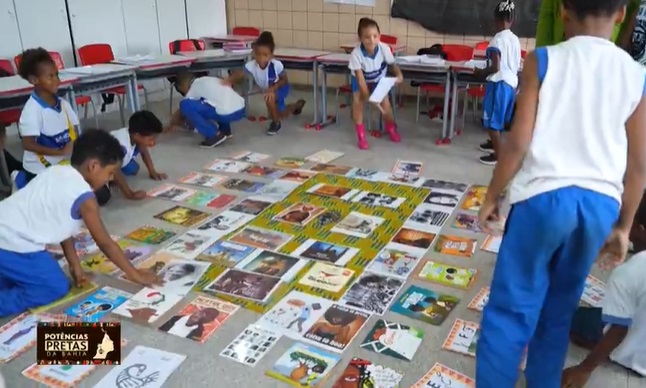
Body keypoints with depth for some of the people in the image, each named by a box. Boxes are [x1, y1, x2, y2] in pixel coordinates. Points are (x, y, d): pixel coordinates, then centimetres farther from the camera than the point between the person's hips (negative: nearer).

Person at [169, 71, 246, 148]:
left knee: (185, 105, -4)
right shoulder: (211, 80, 27)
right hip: (241, 110, 8)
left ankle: (214, 135, -4)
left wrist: (172, 125, 37)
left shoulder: (194, 89, 7)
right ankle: (225, 131, 24)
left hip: (227, 114, -8)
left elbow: (181, 113, 17)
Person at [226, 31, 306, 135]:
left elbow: (284, 80, -23)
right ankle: (298, 104, 59)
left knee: (269, 99, -37)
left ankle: (276, 123, -7)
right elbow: (239, 75, -45)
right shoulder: (251, 65, -33)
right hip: (267, 89, 5)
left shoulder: (276, 65, -38)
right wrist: (229, 81, -67)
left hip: (280, 87, -5)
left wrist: (273, 88, -38)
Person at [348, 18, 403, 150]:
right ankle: (360, 134, -8)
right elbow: (360, 79, -35)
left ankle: (391, 127, 18)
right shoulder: (356, 54, -37)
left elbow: (393, 64, -15)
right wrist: (369, 97, -44)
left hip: (379, 79, 2)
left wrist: (399, 74, -37)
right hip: (361, 80, -1)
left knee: (385, 101, -14)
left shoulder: (384, 48, -32)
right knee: (358, 99, -25)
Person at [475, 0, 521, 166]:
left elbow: (496, 67, -19)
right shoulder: (516, 40, 9)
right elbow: (517, 65, 14)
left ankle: (498, 155, 1)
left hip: (499, 83, -8)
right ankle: (496, 146, 36)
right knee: (499, 119, 22)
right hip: (512, 83, 8)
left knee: (492, 121, -1)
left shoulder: (497, 39, -14)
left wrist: (480, 73, -5)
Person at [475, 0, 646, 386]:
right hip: (599, 204, 4)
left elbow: (519, 142, -9)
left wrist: (492, 197, 3)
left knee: (510, 308, 4)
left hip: (544, 196, -4)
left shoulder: (543, 61, -4)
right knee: (558, 310, 19)